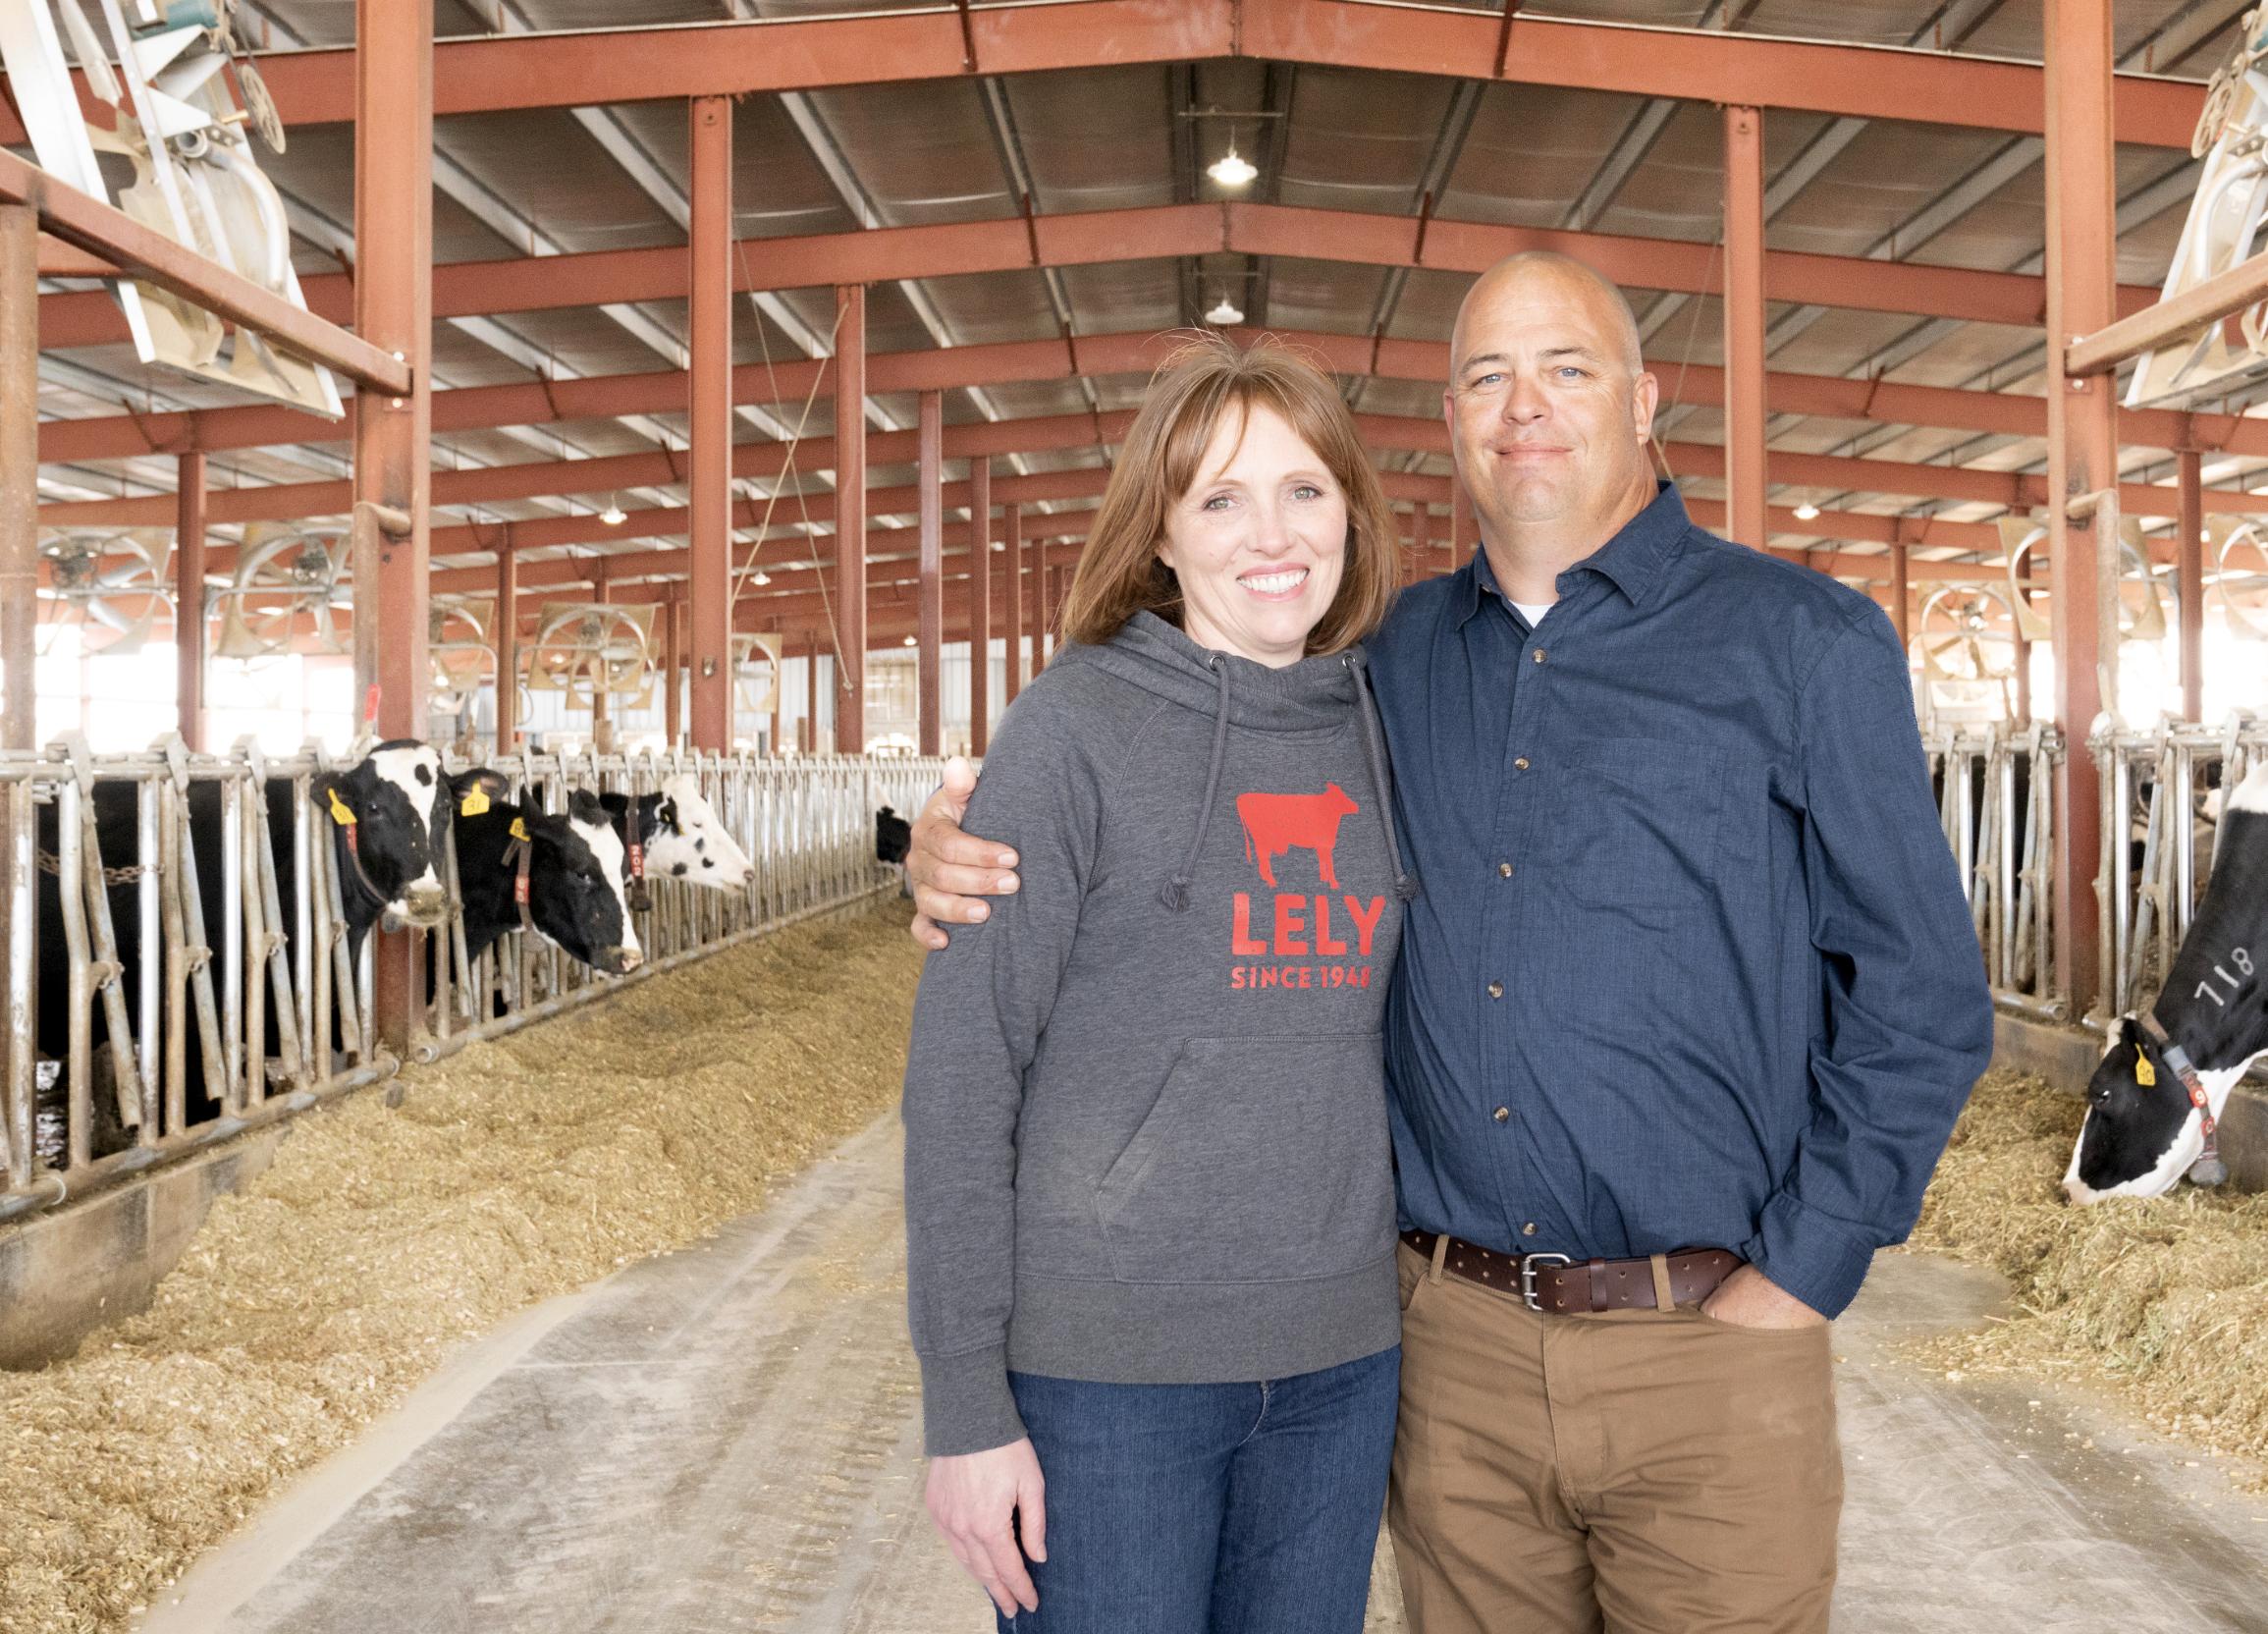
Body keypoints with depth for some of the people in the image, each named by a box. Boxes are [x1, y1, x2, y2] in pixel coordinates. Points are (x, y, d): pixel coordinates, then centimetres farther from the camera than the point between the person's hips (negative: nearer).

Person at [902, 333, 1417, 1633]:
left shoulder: (1385, 733, 5)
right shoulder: (1079, 725, -9)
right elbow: (962, 1066, -10)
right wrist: (967, 1403, -12)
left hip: (1340, 1362, 5)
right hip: (1106, 1365, -4)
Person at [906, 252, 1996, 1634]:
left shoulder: (1805, 643, -1)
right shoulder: (1390, 656, 8)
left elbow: (1923, 996, -1)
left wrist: (1795, 1280, -7)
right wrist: (980, 856, -5)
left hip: (1705, 1357, -3)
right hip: (1453, 1349, 3)